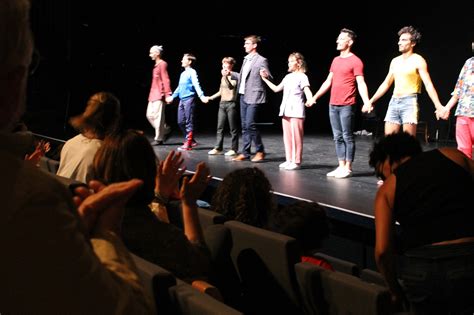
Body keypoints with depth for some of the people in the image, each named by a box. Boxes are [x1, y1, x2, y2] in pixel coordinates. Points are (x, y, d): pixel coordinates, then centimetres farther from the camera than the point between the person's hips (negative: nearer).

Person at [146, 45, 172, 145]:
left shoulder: (162, 64, -9)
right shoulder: (156, 65, 16)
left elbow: (165, 80, -15)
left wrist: (167, 94, -20)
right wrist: (151, 94, 19)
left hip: (159, 95, -9)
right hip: (153, 94, 9)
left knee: (158, 116, -6)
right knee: (149, 115, 8)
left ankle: (159, 139, 0)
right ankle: (165, 130, 19)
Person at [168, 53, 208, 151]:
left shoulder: (192, 72, -6)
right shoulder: (183, 73, 18)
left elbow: (196, 85, -18)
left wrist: (202, 96, -31)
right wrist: (172, 96, 34)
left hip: (189, 99, -9)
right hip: (182, 100, 9)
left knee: (189, 122, -5)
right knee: (181, 122, 9)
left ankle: (188, 144, -2)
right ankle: (191, 140, 20)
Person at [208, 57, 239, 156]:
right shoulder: (223, 77, 16)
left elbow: (231, 86, -22)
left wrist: (225, 76, -30)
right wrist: (211, 97, 21)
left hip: (231, 103, -7)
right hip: (222, 103, 7)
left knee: (233, 128, -1)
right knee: (220, 127, 4)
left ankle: (234, 149, 4)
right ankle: (218, 148, 7)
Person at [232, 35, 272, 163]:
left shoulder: (261, 60, -8)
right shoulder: (246, 59, 15)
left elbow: (269, 79, -10)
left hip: (254, 97, -8)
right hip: (243, 96, 8)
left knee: (250, 124, -12)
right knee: (244, 126, 8)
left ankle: (260, 151, 1)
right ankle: (245, 153, 14)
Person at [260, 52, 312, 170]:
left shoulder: (302, 76, -3)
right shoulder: (288, 77, 18)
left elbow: (307, 91, -14)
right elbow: (276, 89, 24)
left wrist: (310, 100, -35)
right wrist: (265, 79, 22)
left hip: (296, 111, -7)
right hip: (286, 110, 7)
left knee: (296, 136, -5)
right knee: (287, 136, 8)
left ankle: (296, 161, -1)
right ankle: (289, 160, 14)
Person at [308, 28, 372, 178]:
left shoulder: (355, 61, -8)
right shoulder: (336, 60, 15)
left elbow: (361, 84, -14)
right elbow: (328, 81, 21)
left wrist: (366, 102, -28)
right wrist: (315, 97, 23)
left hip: (346, 105, -8)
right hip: (333, 105, 8)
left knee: (347, 136, -2)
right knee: (338, 137, 10)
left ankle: (348, 168, 4)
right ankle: (341, 166, 16)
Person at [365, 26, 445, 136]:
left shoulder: (418, 61, -4)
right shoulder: (395, 61, 14)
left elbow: (428, 84, -12)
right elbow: (386, 83, 22)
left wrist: (438, 106, -23)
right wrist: (371, 101, 20)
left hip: (409, 102, -6)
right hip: (394, 102, 6)